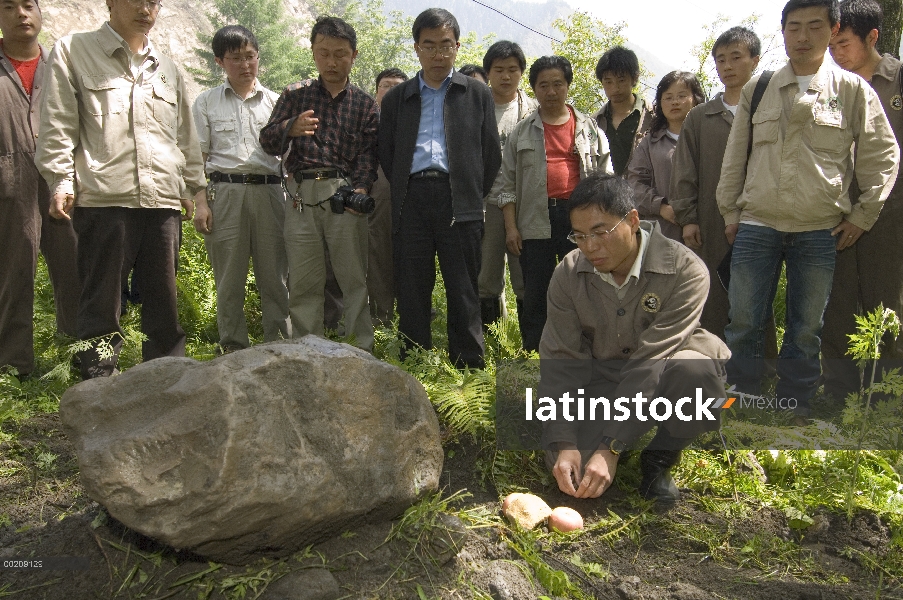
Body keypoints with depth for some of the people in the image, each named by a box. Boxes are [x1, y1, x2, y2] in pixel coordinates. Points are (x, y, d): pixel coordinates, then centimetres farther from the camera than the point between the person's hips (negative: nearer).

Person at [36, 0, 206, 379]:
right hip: (102, 199, -4)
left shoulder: (167, 69, 22)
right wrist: (61, 180, -6)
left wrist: (195, 185, 20)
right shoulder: (73, 52, 9)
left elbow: (186, 135, 25)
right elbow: (57, 124, 3)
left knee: (163, 299, 7)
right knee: (101, 303, -1)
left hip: (163, 201, 4)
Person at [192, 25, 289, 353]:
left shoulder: (275, 101, 13)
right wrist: (200, 203, -3)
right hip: (225, 191, -1)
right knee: (229, 279, 2)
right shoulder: (206, 102, 10)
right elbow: (199, 157, 7)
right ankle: (233, 348, 11)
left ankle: (279, 344, 10)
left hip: (269, 191, 1)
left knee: (274, 275, 1)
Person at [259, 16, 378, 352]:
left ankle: (362, 352, 3)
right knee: (303, 282, 2)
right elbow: (268, 142, 7)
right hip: (301, 196, 1)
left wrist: (360, 190, -19)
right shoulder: (296, 95, 16)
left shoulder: (365, 104, 13)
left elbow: (369, 152, 0)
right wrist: (290, 128, -16)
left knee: (354, 278, -3)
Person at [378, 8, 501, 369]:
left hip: (459, 201, -1)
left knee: (463, 292, 0)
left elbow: (491, 154, 10)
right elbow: (386, 154, 15)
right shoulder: (396, 98, 16)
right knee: (412, 292, 4)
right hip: (411, 200, 2)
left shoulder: (477, 94, 13)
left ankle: (470, 371, 7)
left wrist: (475, 197, 4)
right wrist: (405, 193, 6)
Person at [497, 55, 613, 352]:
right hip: (536, 222, 0)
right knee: (535, 295, 4)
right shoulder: (522, 132, 10)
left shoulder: (589, 128, 10)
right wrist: (510, 226, 0)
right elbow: (507, 183, 8)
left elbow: (605, 177, 10)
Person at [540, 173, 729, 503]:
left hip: (665, 377, -2)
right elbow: (559, 362, -13)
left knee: (695, 369, -37)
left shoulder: (685, 271, -24)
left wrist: (609, 449, -32)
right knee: (566, 465, -21)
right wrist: (563, 445, -25)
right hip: (604, 377, 3)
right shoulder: (568, 274, -11)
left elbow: (650, 362, -29)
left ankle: (660, 457, -7)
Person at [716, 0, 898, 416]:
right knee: (743, 323, 1)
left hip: (820, 231, 0)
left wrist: (862, 216, 4)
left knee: (807, 330, 8)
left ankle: (794, 415, 21)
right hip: (756, 226, 1)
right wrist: (729, 211, 9)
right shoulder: (756, 90, 7)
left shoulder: (854, 91, 2)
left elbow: (883, 157, 7)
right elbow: (735, 156, 12)